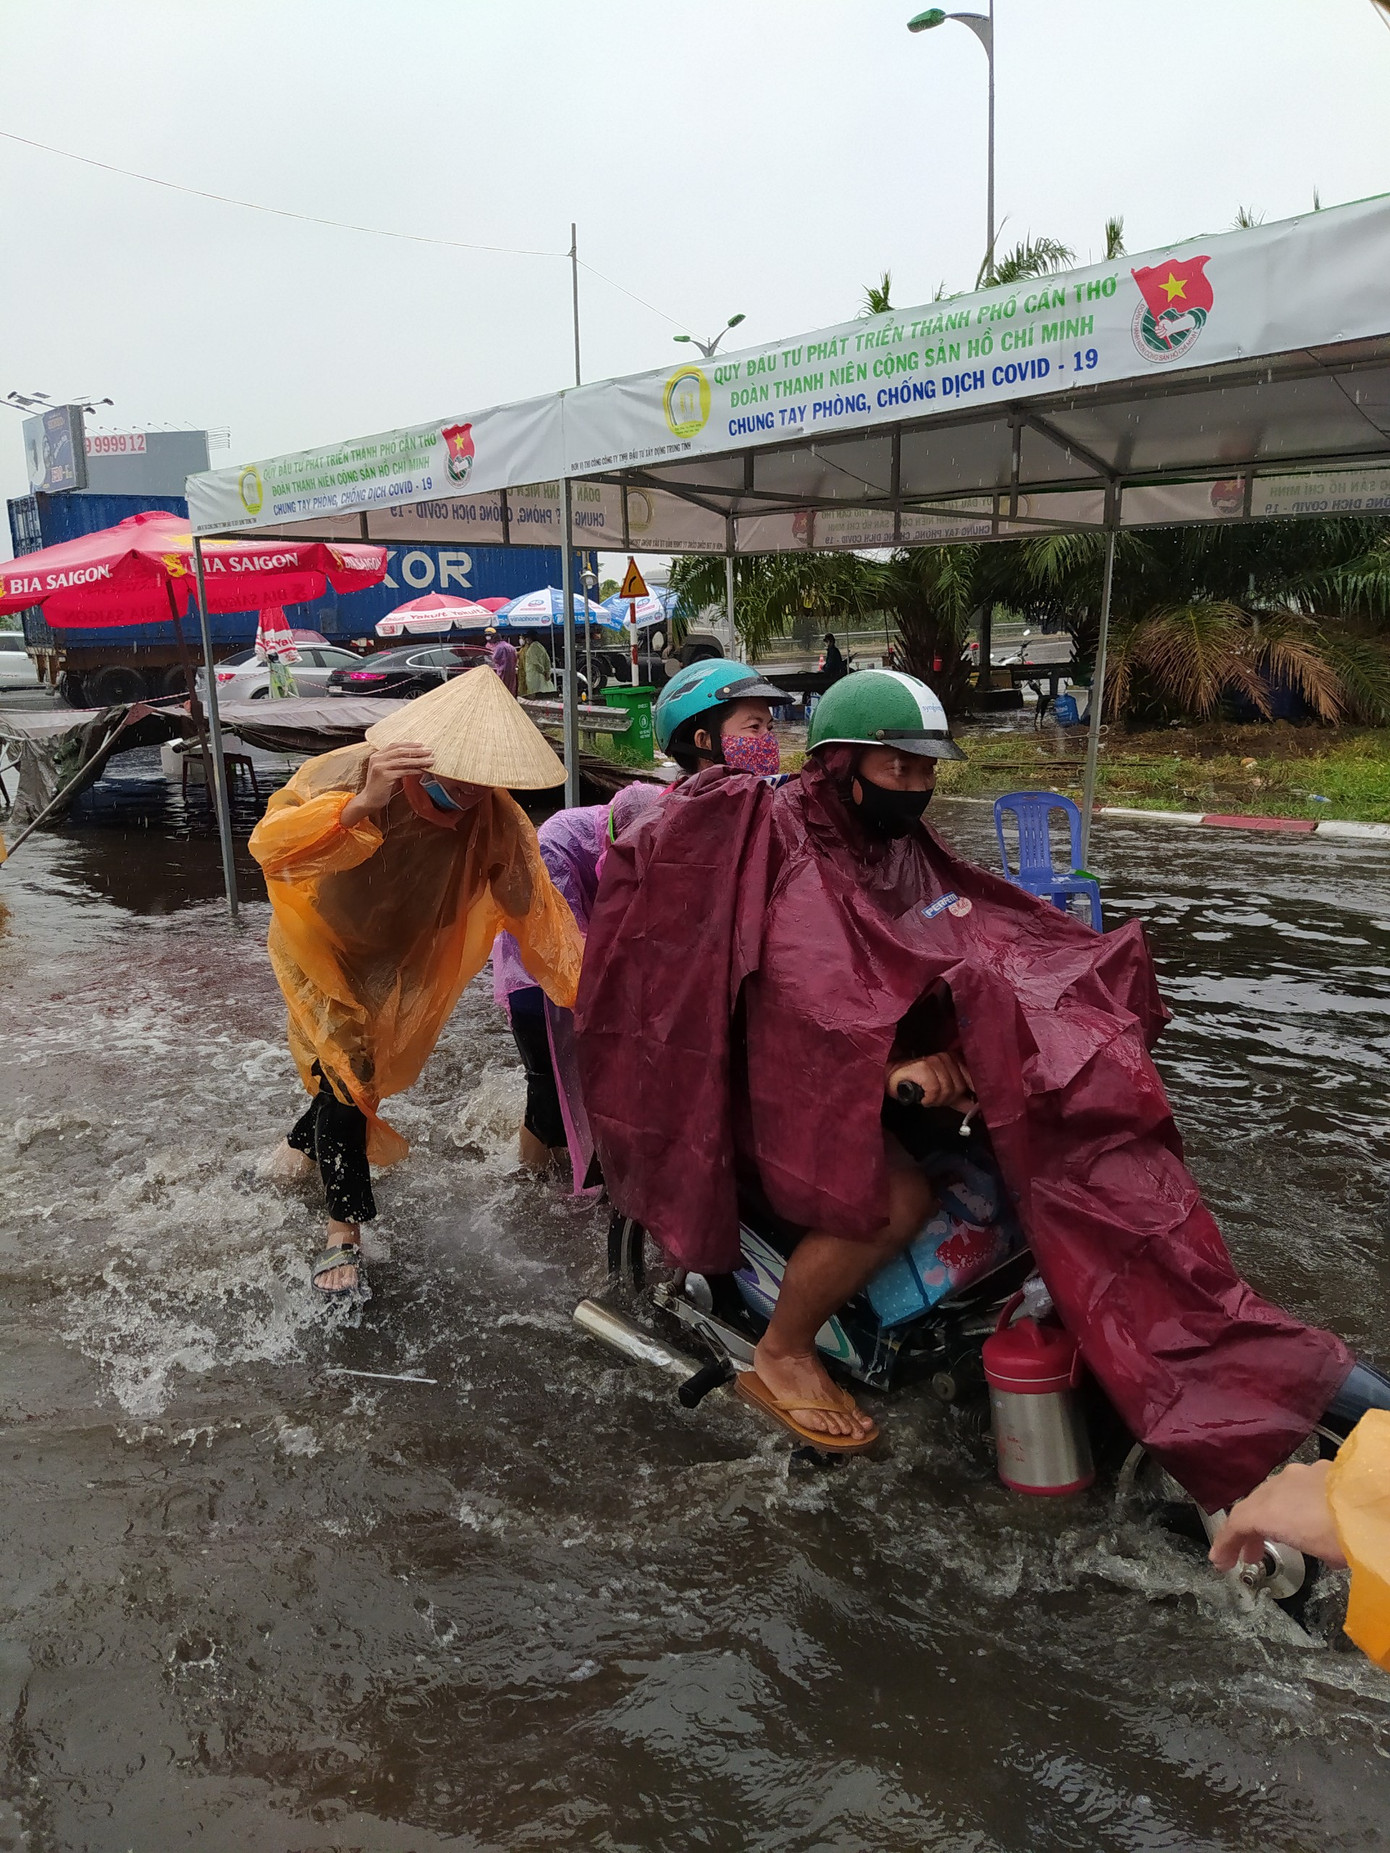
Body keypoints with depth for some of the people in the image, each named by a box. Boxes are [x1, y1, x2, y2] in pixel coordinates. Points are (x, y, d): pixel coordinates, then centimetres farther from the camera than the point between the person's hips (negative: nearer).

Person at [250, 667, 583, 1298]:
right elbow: (269, 846, -47)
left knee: (367, 1065, 8)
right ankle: (344, 1234, -1)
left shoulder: (497, 820, -26)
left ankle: (302, 1146, 44)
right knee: (345, 1061, -16)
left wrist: (589, 992, -39)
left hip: (399, 960, 3)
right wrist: (360, 807, -63)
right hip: (323, 944, -3)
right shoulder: (345, 773, -34)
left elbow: (538, 913, -28)